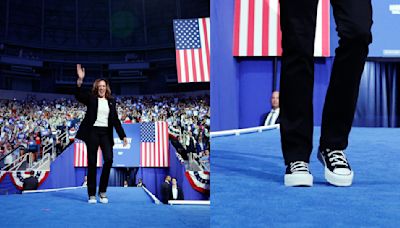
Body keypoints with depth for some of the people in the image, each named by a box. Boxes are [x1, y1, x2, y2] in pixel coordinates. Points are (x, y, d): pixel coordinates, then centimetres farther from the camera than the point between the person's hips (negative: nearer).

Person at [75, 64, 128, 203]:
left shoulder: (111, 101, 14)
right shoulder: (91, 99, 5)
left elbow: (115, 120, 13)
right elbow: (78, 96, -14)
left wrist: (123, 136, 5)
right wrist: (80, 80, -29)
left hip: (106, 133, 2)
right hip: (92, 132, -2)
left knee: (109, 159, -13)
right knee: (92, 163, -1)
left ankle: (102, 192, 0)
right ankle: (92, 195, 4)